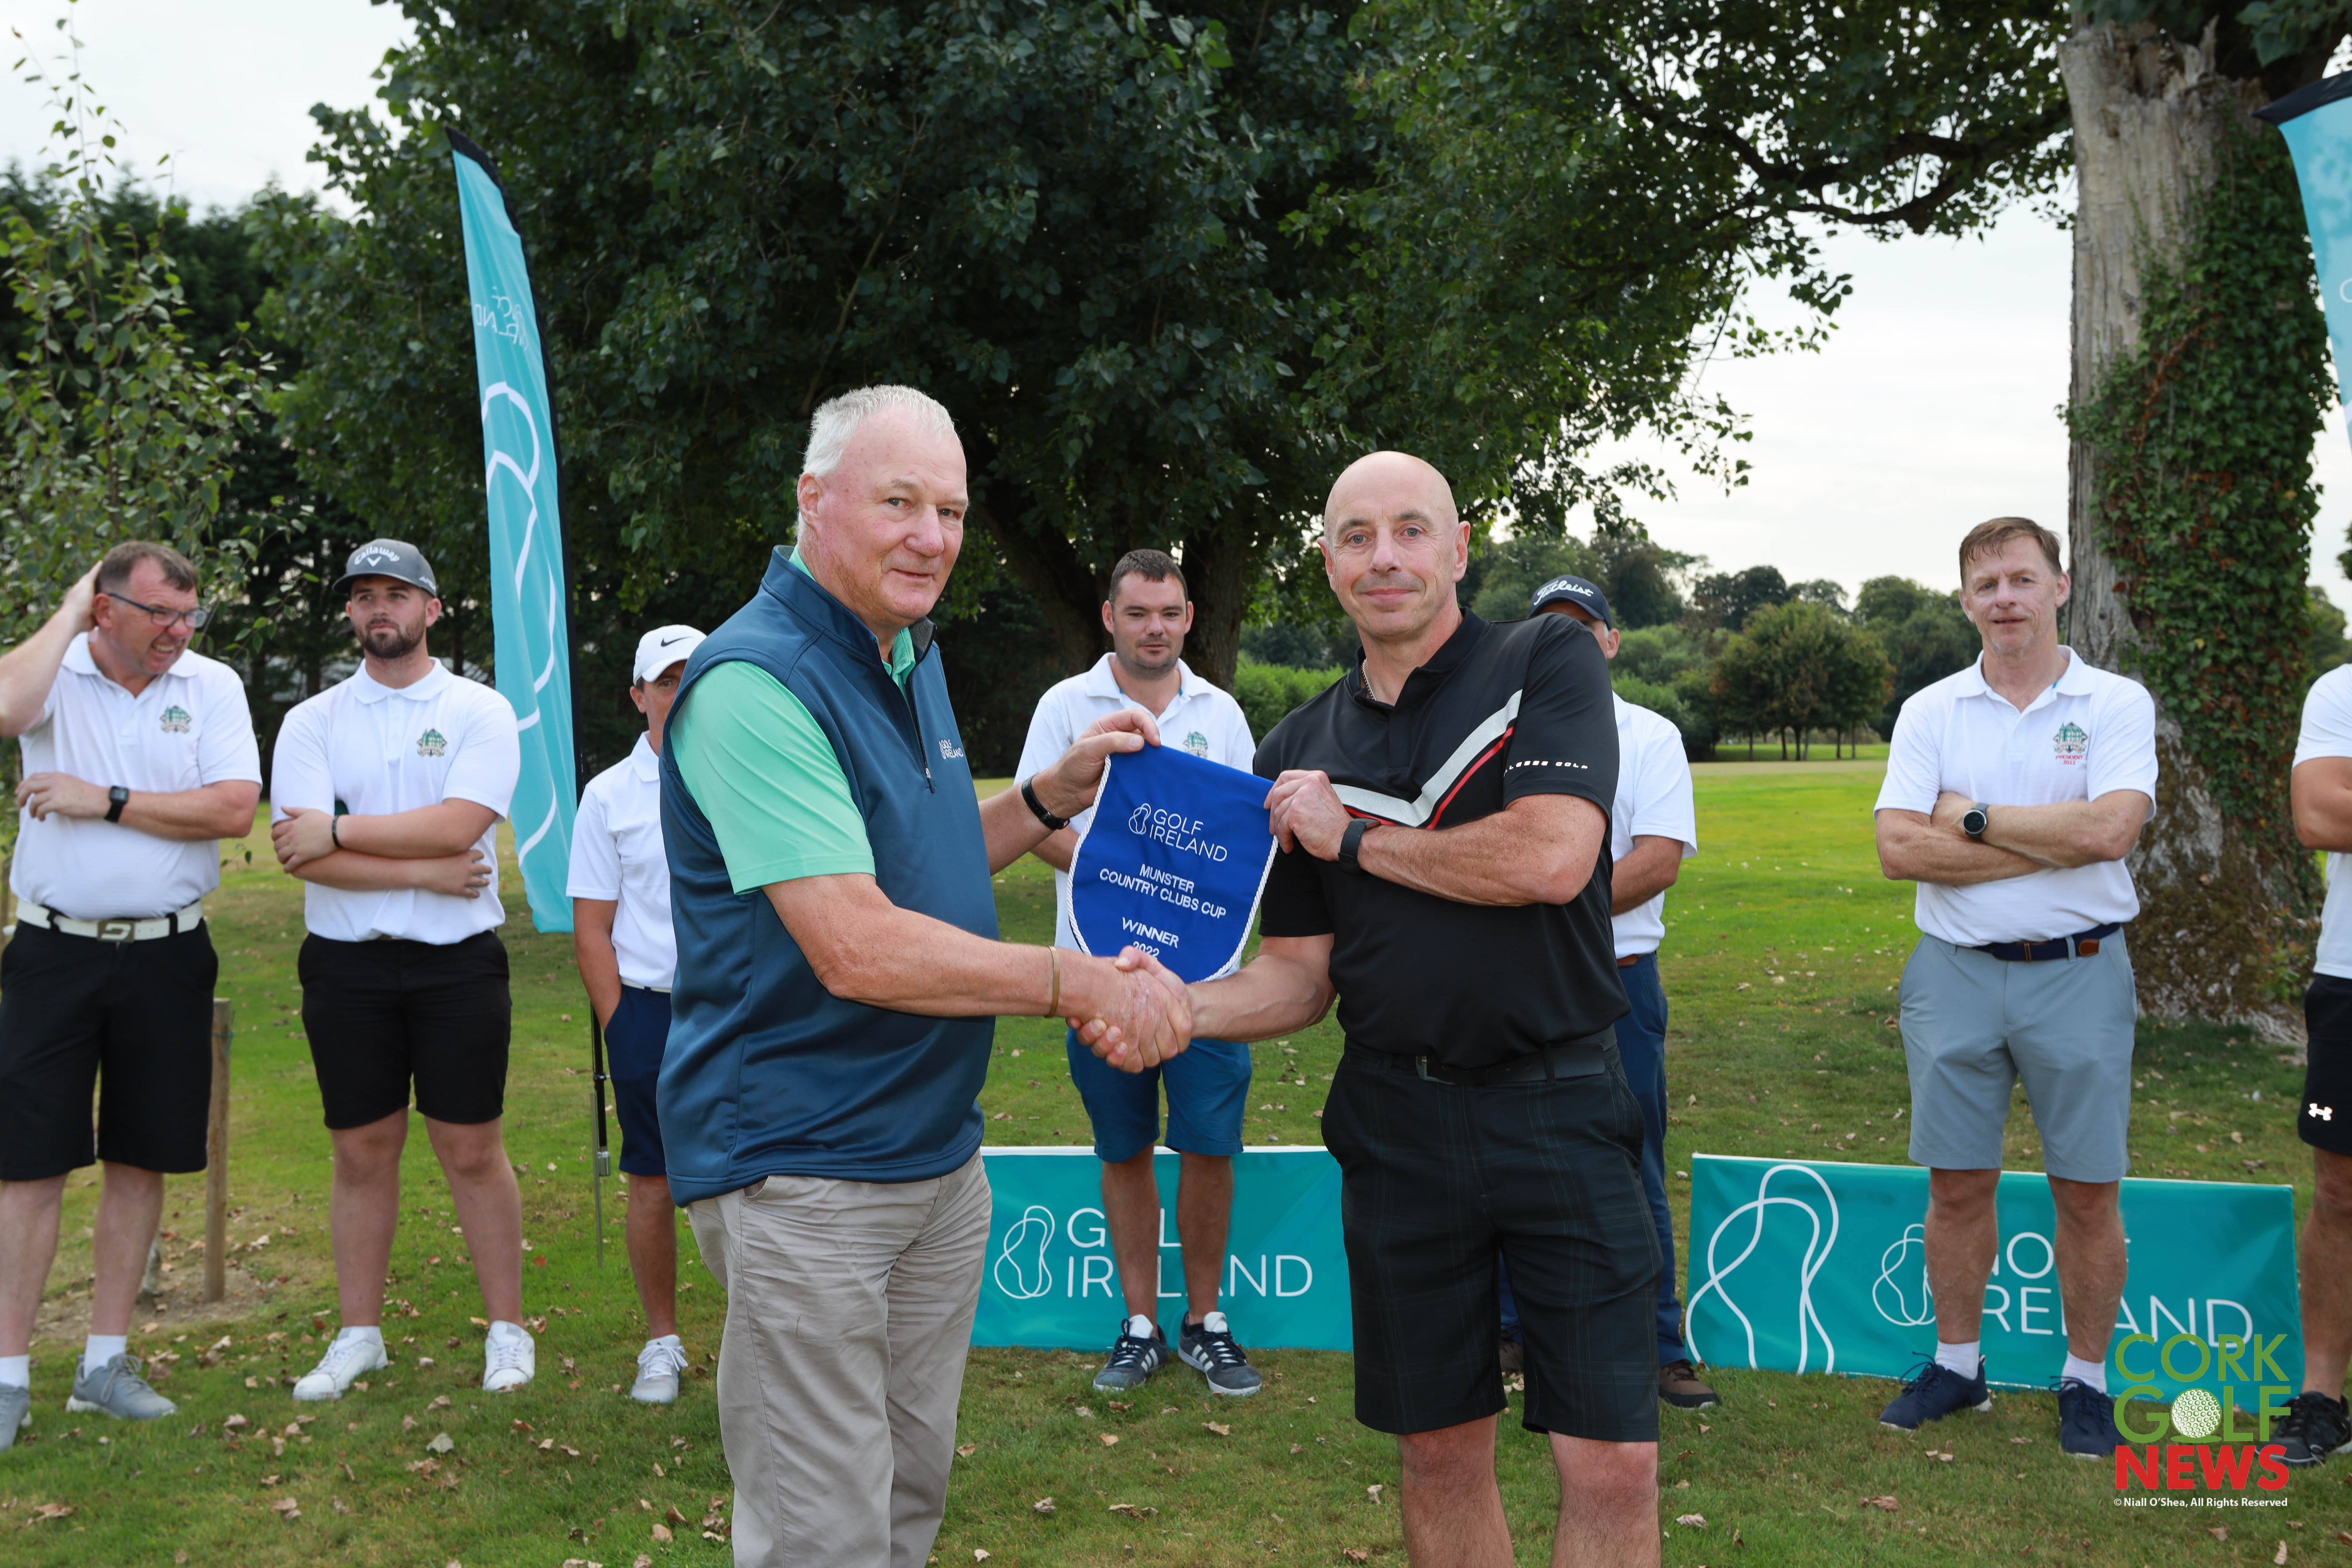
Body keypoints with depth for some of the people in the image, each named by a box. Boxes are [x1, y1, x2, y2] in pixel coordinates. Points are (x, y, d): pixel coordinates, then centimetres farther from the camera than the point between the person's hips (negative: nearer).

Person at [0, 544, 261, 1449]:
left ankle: (105, 1361, 22)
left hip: (166, 957, 2)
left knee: (141, 1161, 9)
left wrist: (104, 801, -13)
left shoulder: (212, 687, 2)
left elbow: (233, 810, -10)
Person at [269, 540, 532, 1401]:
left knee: (472, 1148, 2)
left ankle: (507, 1330, 12)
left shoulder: (480, 711, 2)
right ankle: (359, 1336, 20)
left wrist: (339, 829, -10)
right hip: (347, 965, 2)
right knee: (362, 1151, 9)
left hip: (459, 962, -2)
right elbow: (299, 851, -7)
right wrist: (425, 872, -12)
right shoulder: (312, 722, 7)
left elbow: (458, 825, -14)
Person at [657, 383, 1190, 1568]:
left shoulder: (911, 654, 11)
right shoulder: (755, 683, -20)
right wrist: (1077, 983, -21)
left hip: (935, 1152, 9)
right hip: (801, 1170, -9)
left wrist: (1054, 795, 7)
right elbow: (857, 948, -27)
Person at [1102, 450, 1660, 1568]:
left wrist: (1352, 839, -8)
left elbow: (1551, 859, -20)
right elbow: (1298, 977, 8)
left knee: (1613, 1465, -4)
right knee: (1439, 1451, 13)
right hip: (1397, 1127, 3)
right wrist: (1178, 1004, -13)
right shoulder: (1298, 755, 7)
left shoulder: (1547, 663, -4)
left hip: (1558, 1109, -3)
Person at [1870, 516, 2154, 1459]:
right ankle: (1956, 1366, 25)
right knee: (1957, 1186, 9)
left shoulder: (2116, 704, -1)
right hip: (1955, 974, 2)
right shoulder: (1931, 712, 5)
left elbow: (2111, 828, -18)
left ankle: (2086, 1381, 21)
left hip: (2079, 973, -2)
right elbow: (1899, 848, -9)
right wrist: (2055, 841, -12)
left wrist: (1975, 817, -10)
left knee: (2088, 1193, 5)